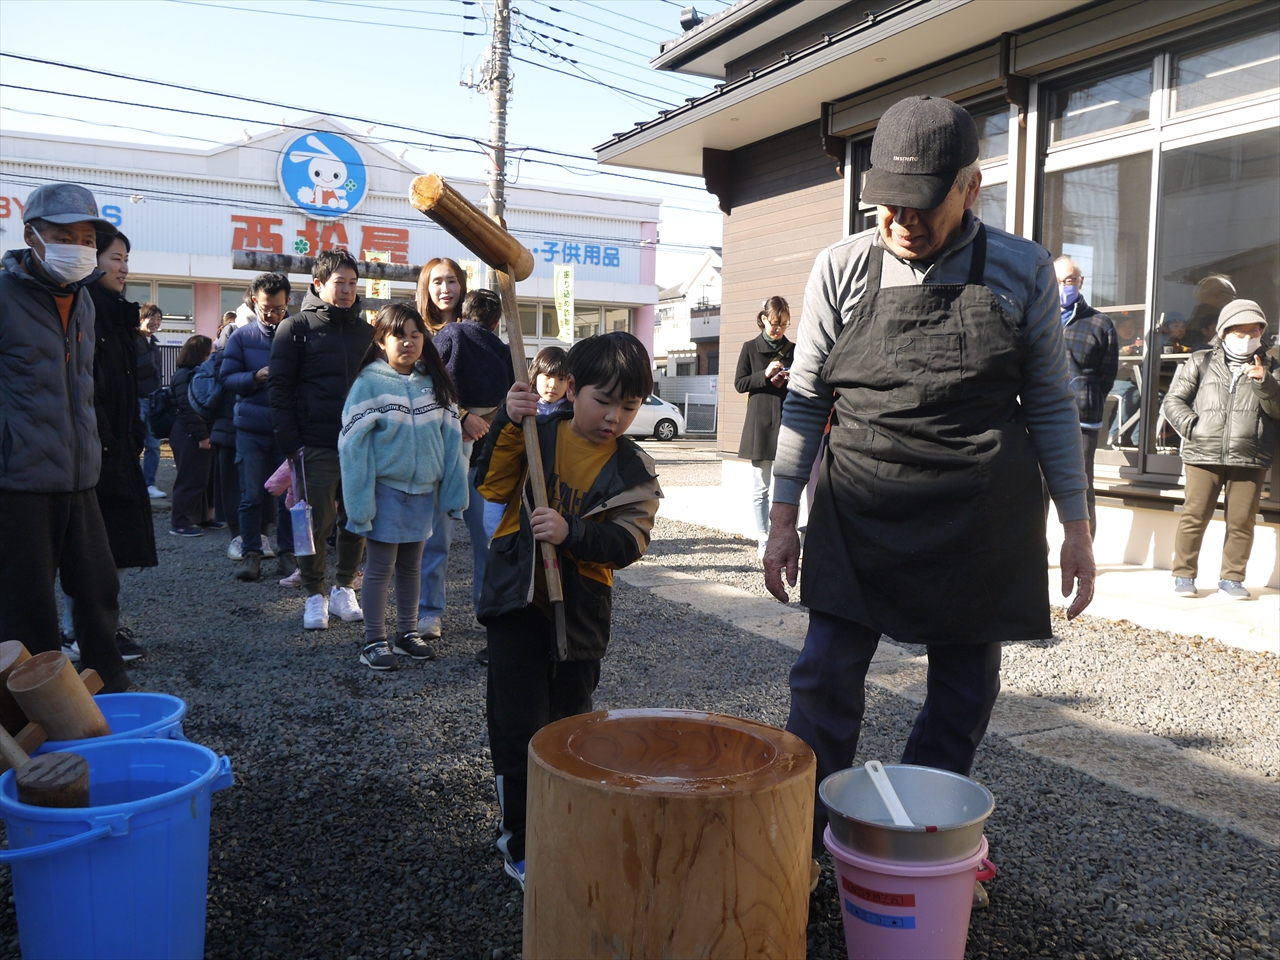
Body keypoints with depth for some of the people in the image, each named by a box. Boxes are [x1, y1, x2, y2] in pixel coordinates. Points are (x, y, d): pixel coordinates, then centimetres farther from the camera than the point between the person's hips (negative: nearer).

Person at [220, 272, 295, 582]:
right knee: (251, 495, 5)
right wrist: (256, 377, -16)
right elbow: (227, 377, 2)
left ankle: (287, 553, 15)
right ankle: (251, 552, 14)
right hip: (251, 428, 1)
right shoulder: (242, 336, 5)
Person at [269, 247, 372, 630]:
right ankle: (315, 595, 15)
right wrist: (291, 442, -11)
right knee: (317, 522, 0)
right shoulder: (296, 327, 1)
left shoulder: (365, 331, 13)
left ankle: (344, 588, 23)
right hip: (316, 446, -4)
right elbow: (279, 387, -3)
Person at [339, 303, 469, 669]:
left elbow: (451, 439, 4)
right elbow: (353, 445, -12)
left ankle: (407, 633, 27)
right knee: (380, 567, 4)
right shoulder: (369, 384, -11)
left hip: (423, 489, 4)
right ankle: (374, 642, 16)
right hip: (385, 489, -4)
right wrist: (360, 502, -15)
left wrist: (454, 491, 0)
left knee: (410, 565, 15)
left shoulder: (435, 383, 3)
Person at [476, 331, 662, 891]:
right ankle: (522, 844, 14)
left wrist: (571, 533, -29)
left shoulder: (632, 471, -4)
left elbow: (629, 542, -13)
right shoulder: (537, 432, -2)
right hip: (517, 597, -1)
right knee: (520, 725, -1)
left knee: (570, 722, 16)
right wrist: (508, 424, -20)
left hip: (580, 608, 1)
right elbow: (492, 486, -8)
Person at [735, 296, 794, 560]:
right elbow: (739, 384, 1)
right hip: (760, 424, -1)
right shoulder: (750, 348, 5)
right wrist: (766, 375, -13)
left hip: (787, 423, 1)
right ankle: (764, 541, 11)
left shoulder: (793, 350, 10)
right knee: (760, 488, 3)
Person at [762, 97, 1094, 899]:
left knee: (964, 694, 10)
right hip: (859, 514, 0)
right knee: (827, 680, -1)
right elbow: (805, 400, 3)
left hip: (982, 524, 1)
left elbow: (1051, 405, 4)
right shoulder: (842, 269, -1)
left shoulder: (1022, 272, -2)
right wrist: (784, 518, 2)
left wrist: (1077, 527, 3)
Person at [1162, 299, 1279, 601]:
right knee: (1194, 516, -3)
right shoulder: (1202, 363, 12)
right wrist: (1191, 426, -7)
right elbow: (1172, 401, 10)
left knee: (1242, 522, 1)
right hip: (1204, 455, -1)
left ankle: (1231, 578, 14)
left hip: (1250, 459, 1)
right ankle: (1183, 575, 8)